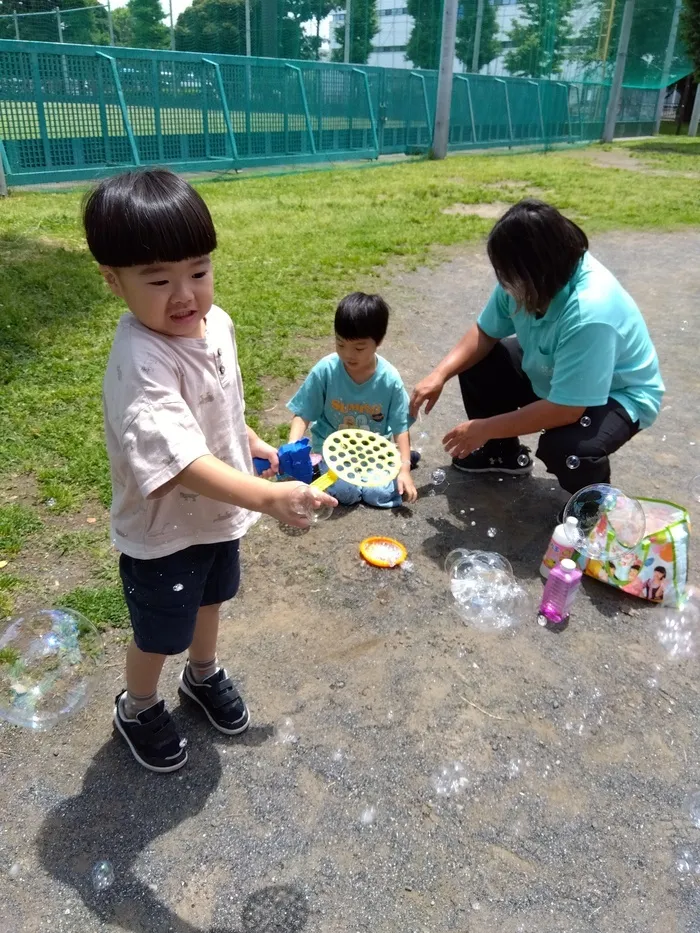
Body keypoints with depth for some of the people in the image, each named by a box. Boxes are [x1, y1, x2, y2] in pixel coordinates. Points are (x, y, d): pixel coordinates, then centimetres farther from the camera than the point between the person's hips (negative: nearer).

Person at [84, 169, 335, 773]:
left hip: (218, 513, 7)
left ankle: (204, 674, 58)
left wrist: (252, 442, 15)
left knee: (209, 598, 29)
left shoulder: (216, 321, -9)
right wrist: (268, 497, -48)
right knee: (160, 634, 17)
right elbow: (181, 461, -42)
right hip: (162, 532, -7)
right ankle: (138, 708, 48)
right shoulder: (140, 363, -35)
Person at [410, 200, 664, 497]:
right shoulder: (528, 278, -19)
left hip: (617, 395, -7)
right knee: (475, 365, -3)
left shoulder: (590, 312, -40)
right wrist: (440, 375, -18)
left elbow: (565, 409, -38)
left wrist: (485, 428, -29)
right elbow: (485, 333, -3)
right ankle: (503, 452, 21)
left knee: (563, 449, -35)